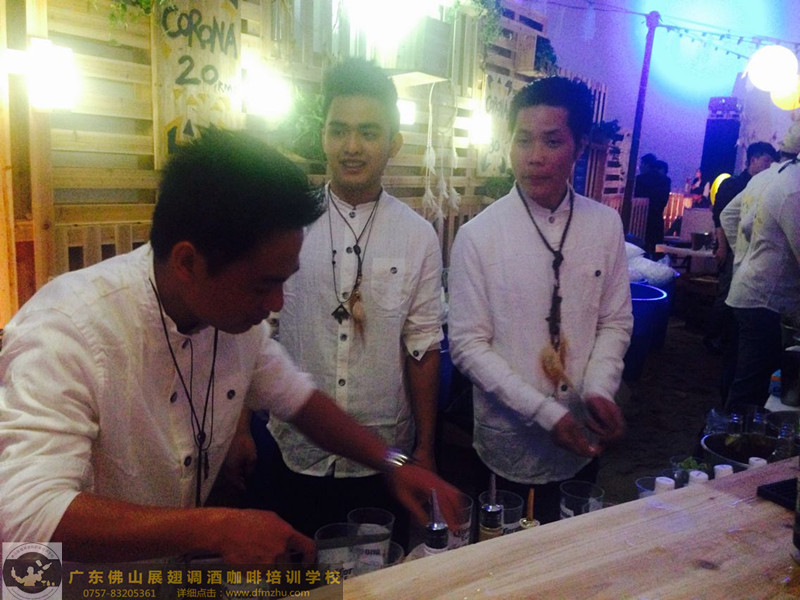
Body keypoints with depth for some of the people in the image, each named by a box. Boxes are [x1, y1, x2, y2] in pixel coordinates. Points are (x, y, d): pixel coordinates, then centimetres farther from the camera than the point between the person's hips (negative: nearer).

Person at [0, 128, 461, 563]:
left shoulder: (236, 313, -8)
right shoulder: (63, 332, -27)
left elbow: (294, 395, 5)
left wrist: (392, 463, -3)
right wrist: (215, 529, -35)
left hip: (185, 561, 5)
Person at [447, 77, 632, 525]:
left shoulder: (606, 226, -4)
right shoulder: (478, 235, -14)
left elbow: (616, 322, 4)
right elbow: (468, 345, -12)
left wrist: (599, 389, -13)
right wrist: (545, 413, -18)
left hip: (583, 444, 3)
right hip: (508, 447, -3)